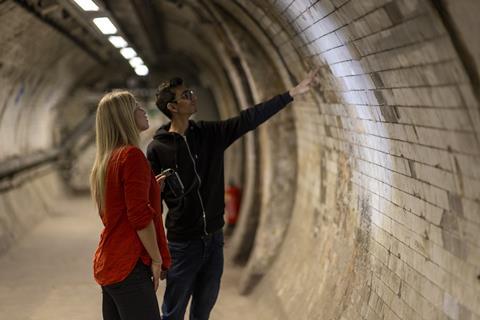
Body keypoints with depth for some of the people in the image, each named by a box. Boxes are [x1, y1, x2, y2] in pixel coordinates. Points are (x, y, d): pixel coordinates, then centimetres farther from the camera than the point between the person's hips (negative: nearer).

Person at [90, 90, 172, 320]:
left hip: (106, 264, 10)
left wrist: (152, 187, 20)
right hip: (129, 267, -9)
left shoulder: (106, 160, 15)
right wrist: (157, 259, -10)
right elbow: (140, 215, -18)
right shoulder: (132, 154, -12)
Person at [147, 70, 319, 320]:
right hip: (182, 243, -5)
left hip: (214, 238, 5)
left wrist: (292, 93, -3)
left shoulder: (210, 133, 3)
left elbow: (251, 118, 0)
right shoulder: (158, 148, -10)